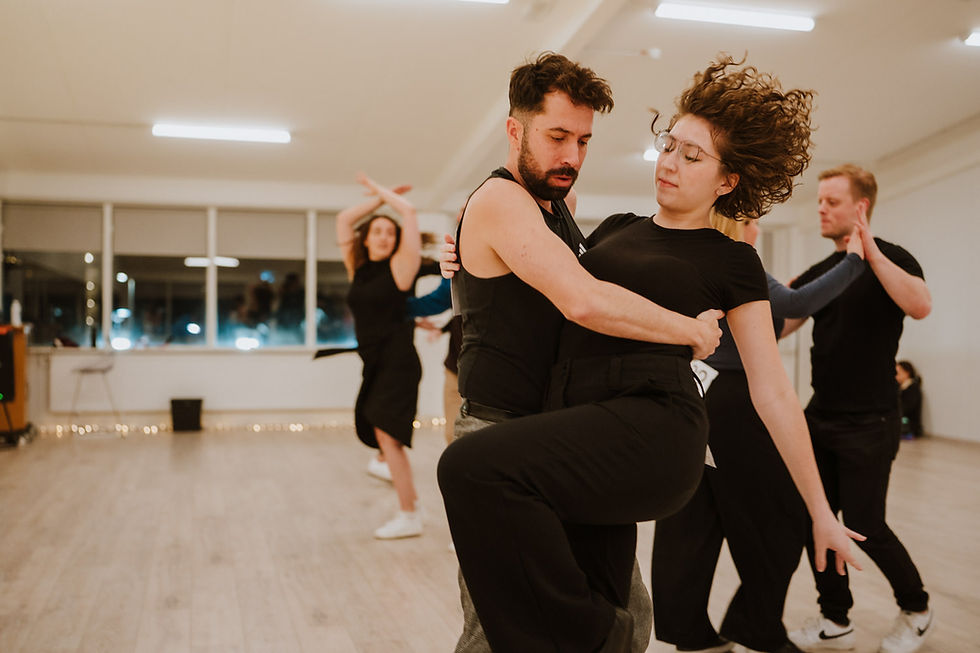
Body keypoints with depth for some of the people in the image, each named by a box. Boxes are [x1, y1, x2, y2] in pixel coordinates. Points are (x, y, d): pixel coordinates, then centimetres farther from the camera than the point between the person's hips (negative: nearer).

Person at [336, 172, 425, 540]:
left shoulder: (399, 267, -4)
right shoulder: (358, 270, 11)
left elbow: (409, 213, -9)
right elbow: (344, 219, 17)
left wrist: (380, 190, 4)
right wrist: (378, 198, 16)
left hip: (399, 362, -7)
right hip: (375, 364, 7)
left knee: (386, 433, -13)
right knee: (386, 438, 12)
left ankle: (409, 517, -7)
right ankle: (411, 501, 26)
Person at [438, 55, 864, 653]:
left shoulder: (732, 263, 7)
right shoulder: (616, 230, 21)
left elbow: (773, 392, 7)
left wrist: (822, 512, 8)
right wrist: (473, 259, 15)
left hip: (652, 431, -6)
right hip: (580, 430, 6)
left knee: (474, 466, -28)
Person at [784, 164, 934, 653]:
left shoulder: (890, 259, -7)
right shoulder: (821, 272, 11)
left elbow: (919, 306, -29)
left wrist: (869, 250, -27)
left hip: (869, 422, -6)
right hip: (821, 417, 6)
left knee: (864, 526, -3)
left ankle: (916, 610, 24)